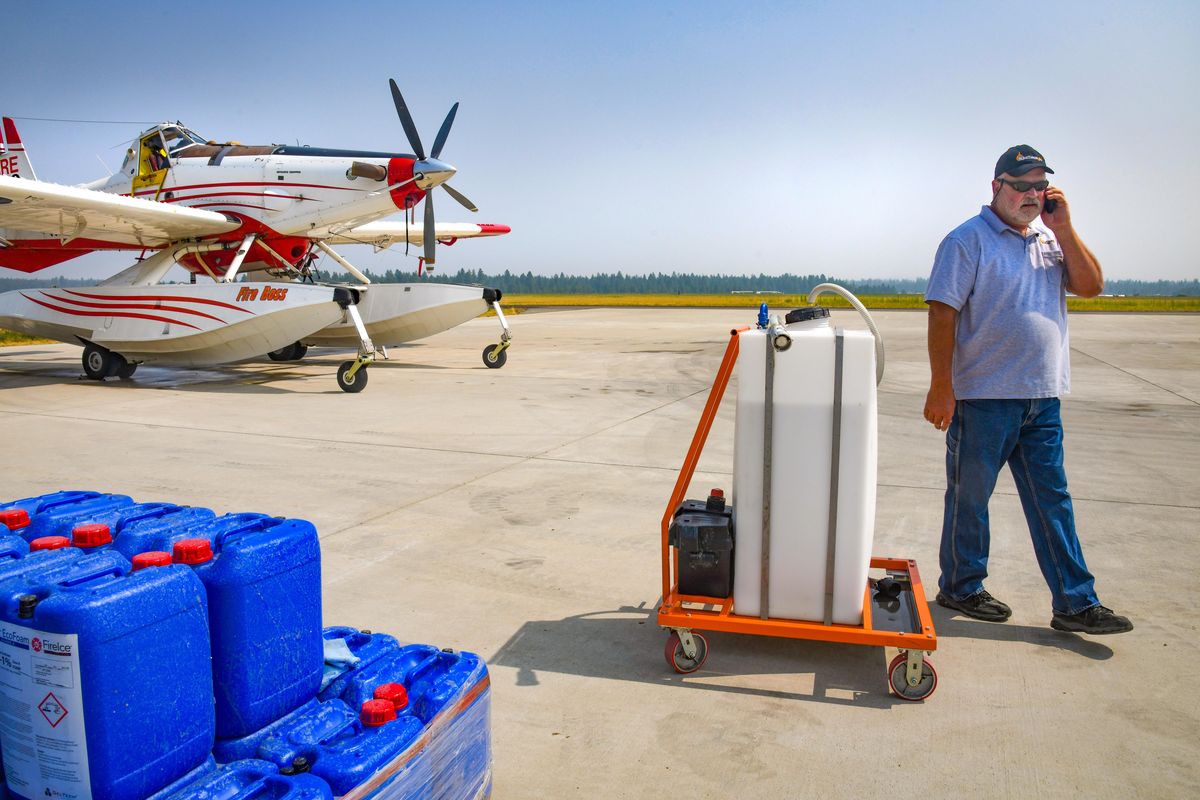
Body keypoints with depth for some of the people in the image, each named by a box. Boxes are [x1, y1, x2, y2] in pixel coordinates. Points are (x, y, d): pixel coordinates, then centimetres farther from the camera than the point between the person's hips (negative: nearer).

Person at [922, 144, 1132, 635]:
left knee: (1052, 500, 10)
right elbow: (942, 314, -13)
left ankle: (1075, 604, 17)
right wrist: (941, 388, -19)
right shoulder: (969, 240, -6)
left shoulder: (1051, 241, 15)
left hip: (1042, 397, 6)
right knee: (969, 497, 6)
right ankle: (960, 589, 21)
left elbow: (1090, 286, 6)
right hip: (984, 396, -6)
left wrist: (1063, 227, -1)